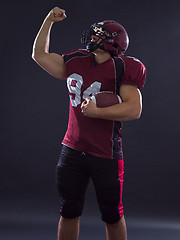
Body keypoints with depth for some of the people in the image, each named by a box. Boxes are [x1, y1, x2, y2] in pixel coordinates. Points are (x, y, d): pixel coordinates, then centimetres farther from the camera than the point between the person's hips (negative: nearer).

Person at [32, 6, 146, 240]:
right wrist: (49, 21, 16)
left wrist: (97, 112, -24)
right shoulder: (75, 63, 9)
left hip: (106, 155, -5)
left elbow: (134, 109, -19)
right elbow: (40, 54, 20)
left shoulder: (121, 69, -9)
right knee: (69, 212, 12)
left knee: (112, 216, 7)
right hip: (72, 151, 5)